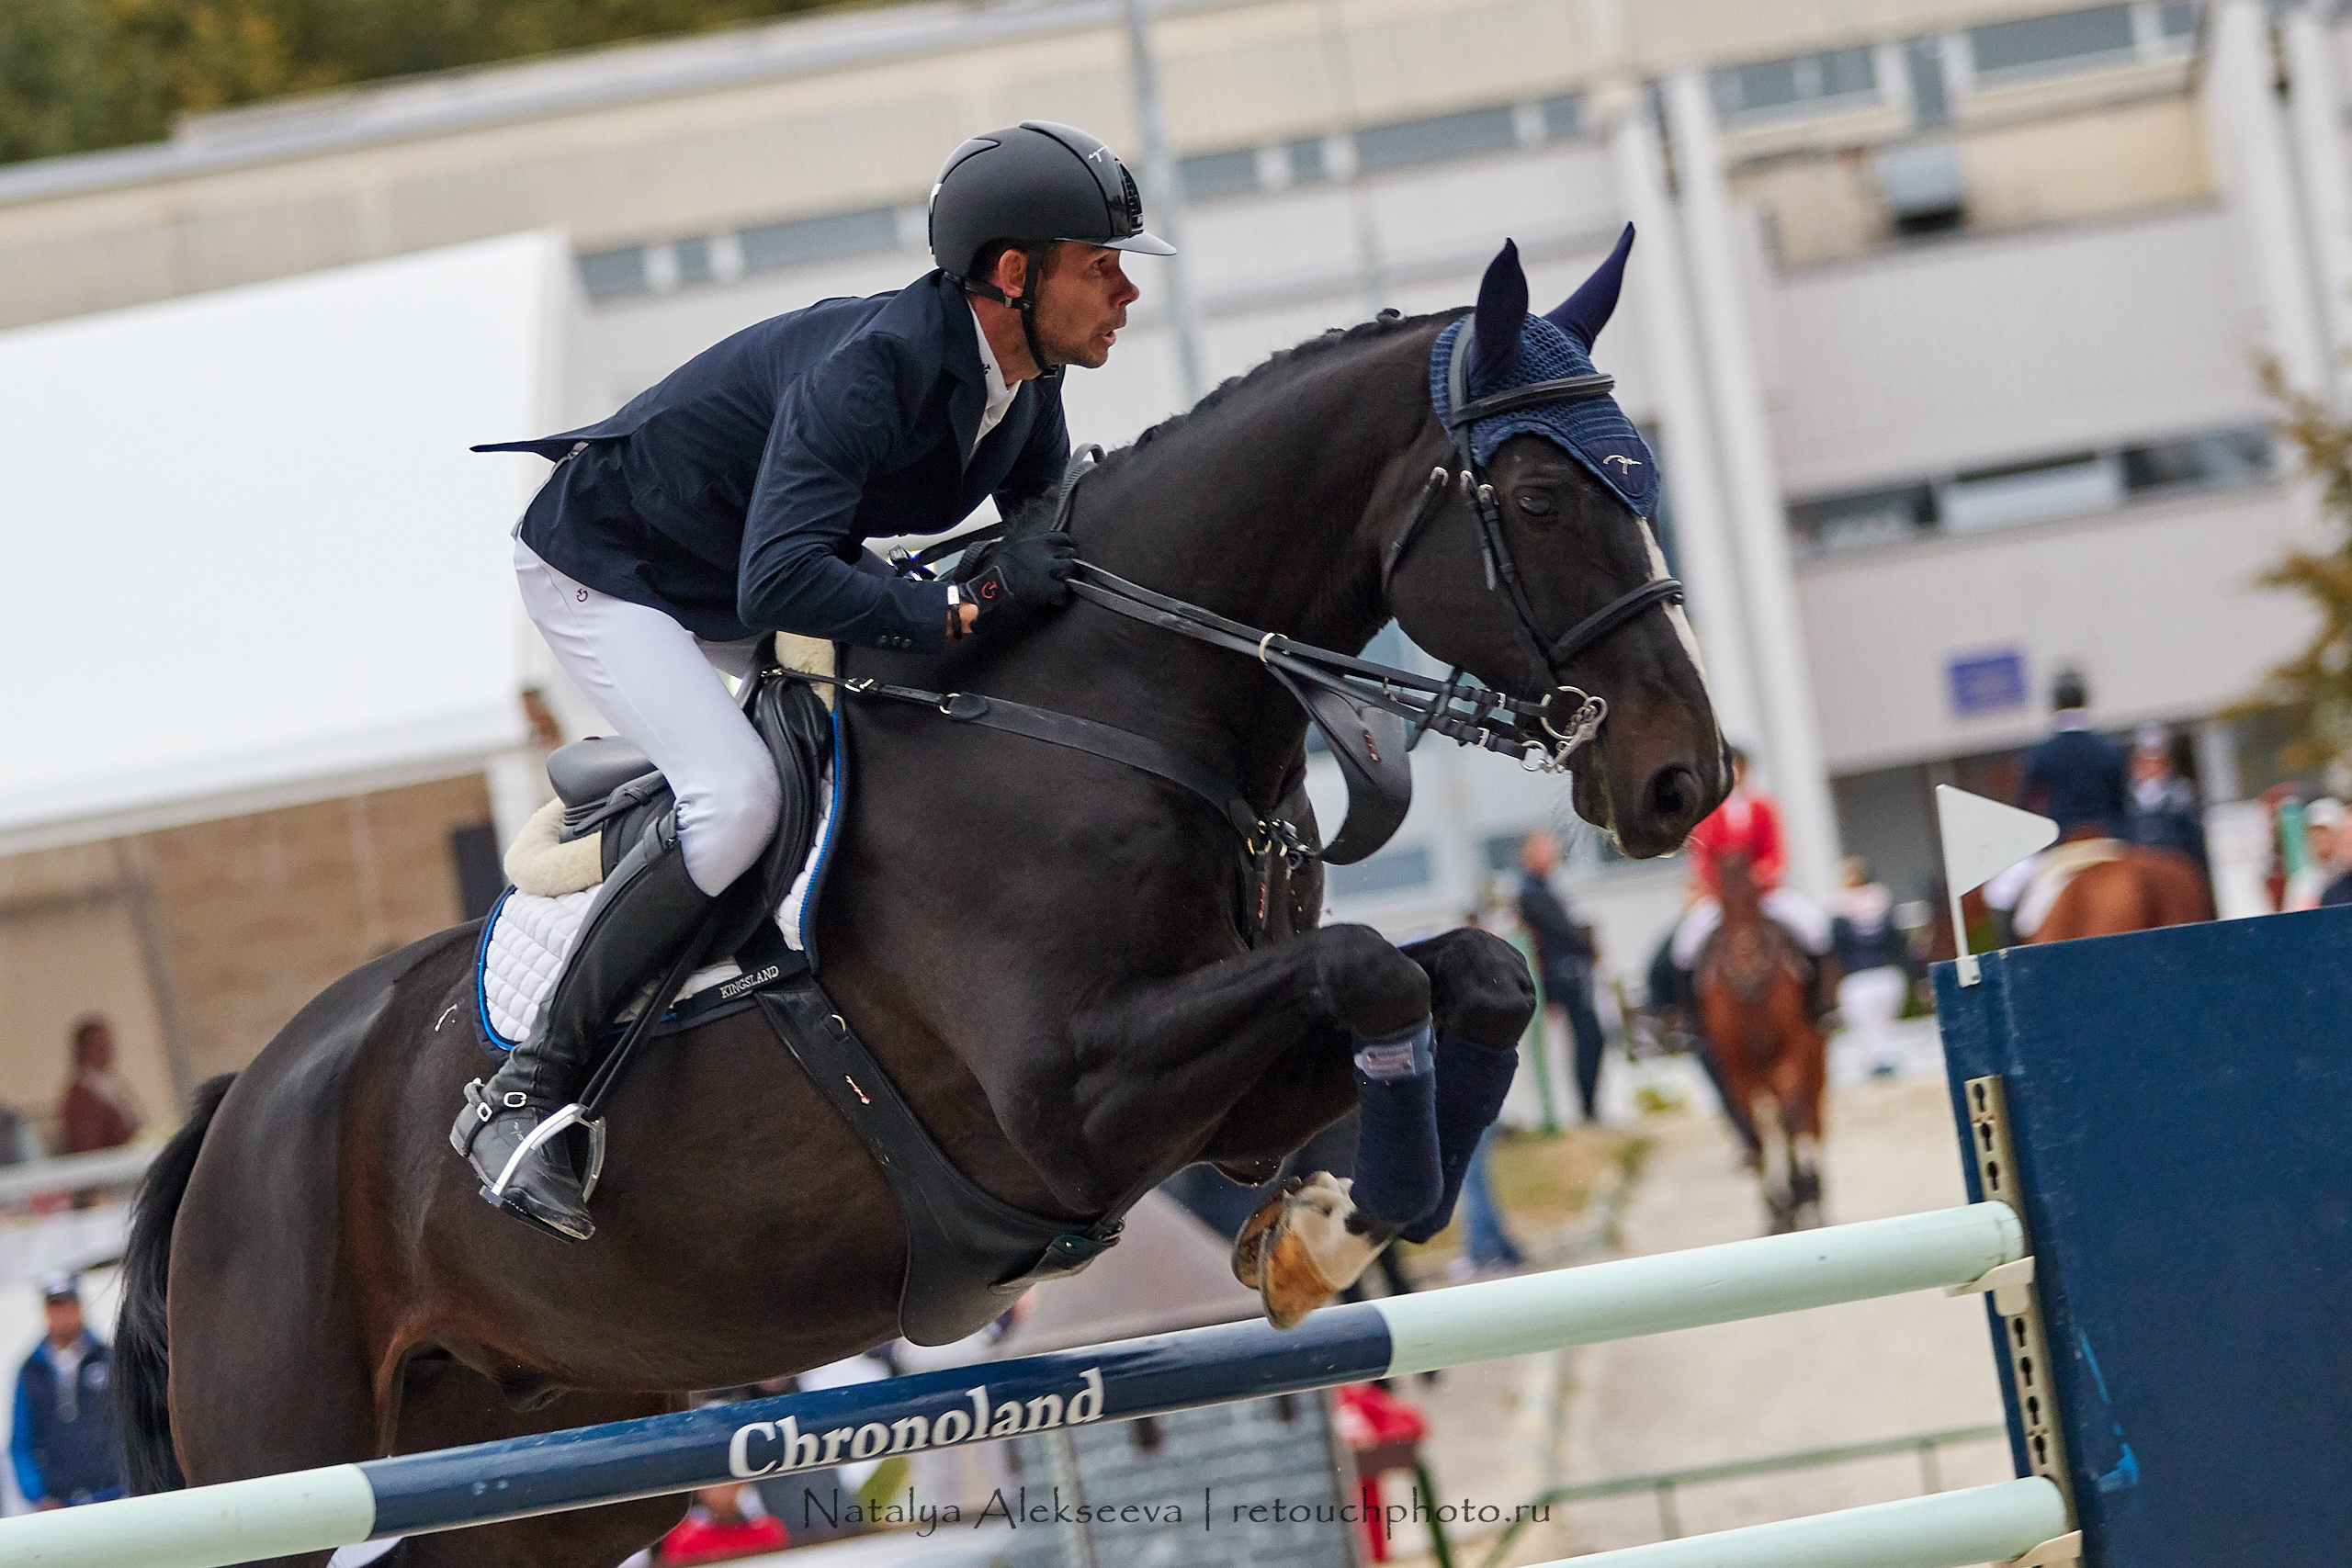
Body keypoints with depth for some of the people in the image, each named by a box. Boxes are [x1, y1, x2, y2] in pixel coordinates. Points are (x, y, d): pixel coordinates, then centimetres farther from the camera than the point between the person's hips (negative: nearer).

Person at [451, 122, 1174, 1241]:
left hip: (735, 593, 9)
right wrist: (966, 607, -48)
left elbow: (1060, 552, 7)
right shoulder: (870, 365, -35)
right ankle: (525, 1090, -22)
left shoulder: (1025, 388, -8)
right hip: (600, 568, -9)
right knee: (737, 797, -30)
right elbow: (780, 581, -46)